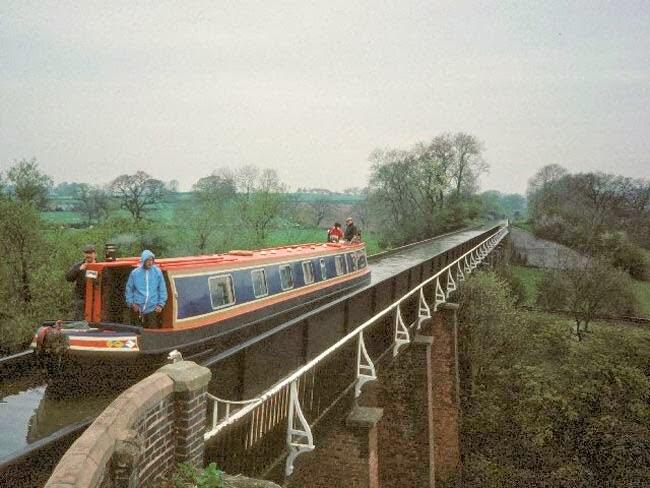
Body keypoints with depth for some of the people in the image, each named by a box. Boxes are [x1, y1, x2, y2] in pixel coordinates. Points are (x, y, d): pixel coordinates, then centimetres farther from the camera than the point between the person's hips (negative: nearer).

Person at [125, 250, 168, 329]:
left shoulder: (157, 272, -2)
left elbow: (162, 289, 4)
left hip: (153, 308, -1)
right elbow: (129, 290, 9)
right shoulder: (135, 273, -2)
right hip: (138, 309, 1)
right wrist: (131, 303, 3)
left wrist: (161, 304, 0)